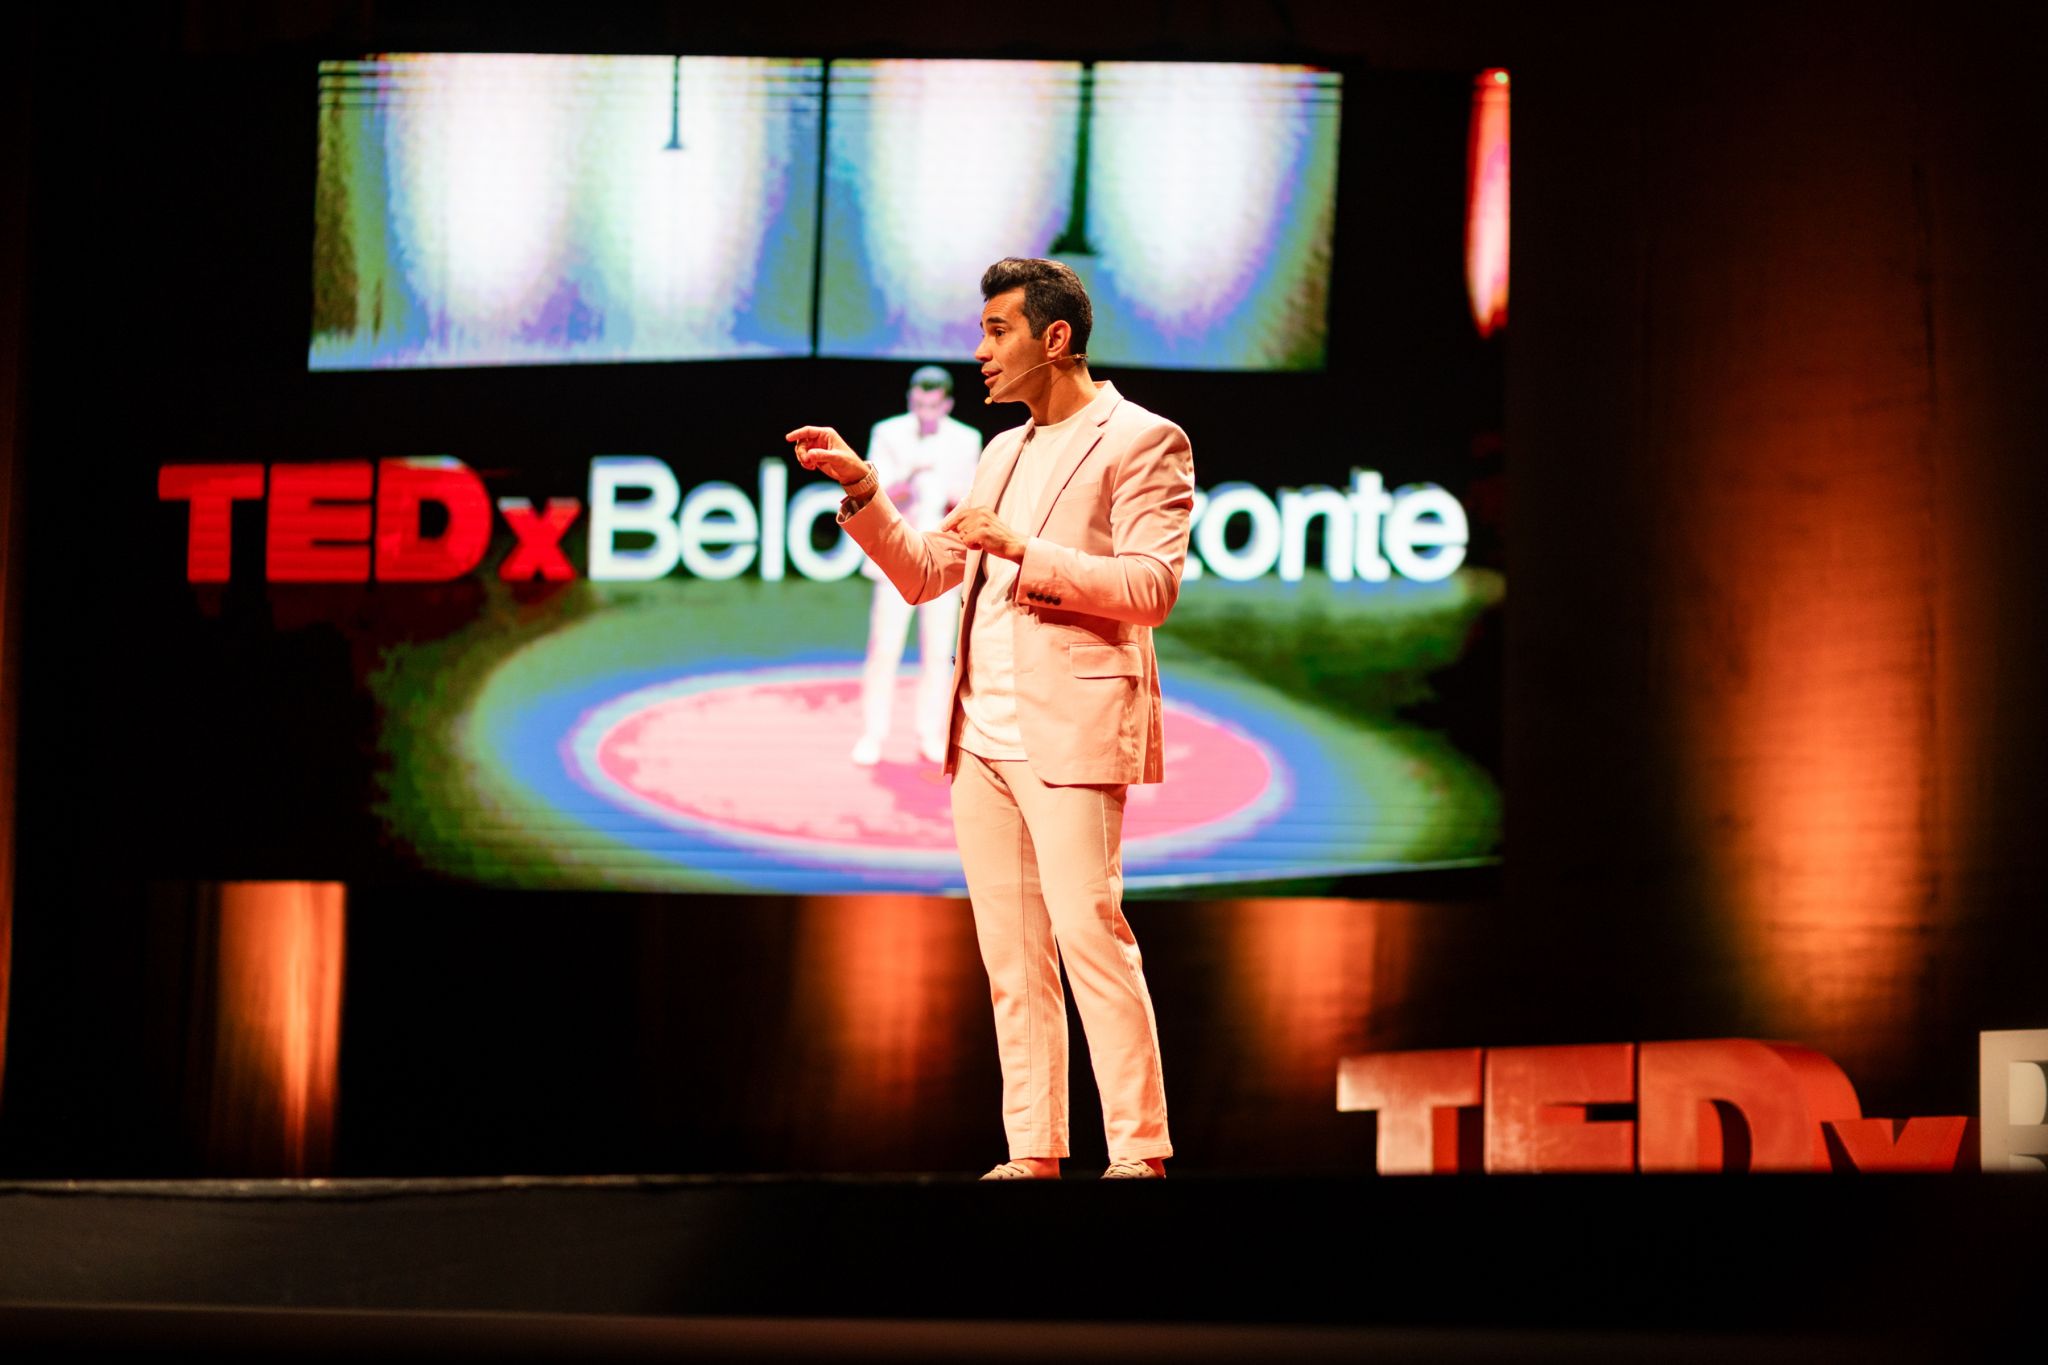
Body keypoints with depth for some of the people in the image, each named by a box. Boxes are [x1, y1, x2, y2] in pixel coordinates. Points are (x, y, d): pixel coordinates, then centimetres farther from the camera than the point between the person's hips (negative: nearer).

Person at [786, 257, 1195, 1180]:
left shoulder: (1142, 441, -2)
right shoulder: (1003, 454, 21)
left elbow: (1152, 585, -13)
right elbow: (923, 576, 21)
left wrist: (1023, 550, -16)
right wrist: (862, 491, 7)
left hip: (1072, 732, -7)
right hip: (982, 737, 8)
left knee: (1090, 938, -12)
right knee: (1011, 956, 6)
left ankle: (1139, 1154, -9)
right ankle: (1032, 1154, 8)